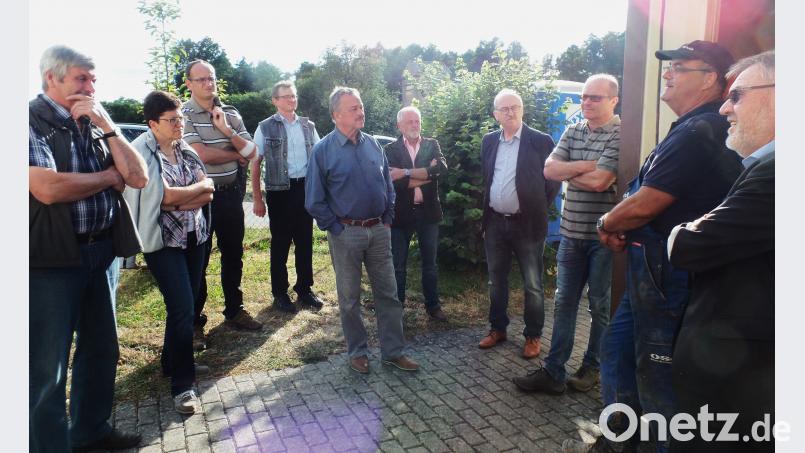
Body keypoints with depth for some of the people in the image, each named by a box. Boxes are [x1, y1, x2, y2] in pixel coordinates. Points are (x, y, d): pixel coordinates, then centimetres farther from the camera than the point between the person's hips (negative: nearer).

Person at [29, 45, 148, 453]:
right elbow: (47, 188, -23)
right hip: (52, 258, -6)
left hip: (102, 251, 7)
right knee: (46, 367, 5)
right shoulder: (32, 121, -9)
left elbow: (138, 177, 2)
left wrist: (106, 126, -7)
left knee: (101, 350, 18)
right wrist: (109, 177, -8)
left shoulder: (95, 121, 10)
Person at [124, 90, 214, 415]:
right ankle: (182, 385, 2)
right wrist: (200, 186, -4)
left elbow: (207, 196, 0)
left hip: (193, 237, 6)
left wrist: (177, 200, -16)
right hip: (164, 241, -6)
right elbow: (166, 196, -18)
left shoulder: (185, 149, 7)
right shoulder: (143, 151, -11)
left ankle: (174, 362, 32)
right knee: (182, 308, -9)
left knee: (187, 304, 13)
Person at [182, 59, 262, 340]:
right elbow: (202, 154, -21)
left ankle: (234, 311, 31)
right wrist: (236, 155, -7)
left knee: (233, 254, 15)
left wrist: (226, 130, -11)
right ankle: (193, 322, 16)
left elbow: (251, 152, 2)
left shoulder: (230, 114, 9)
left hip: (231, 194, 6)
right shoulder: (184, 114, -8)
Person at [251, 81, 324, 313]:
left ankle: (304, 289, 24)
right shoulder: (265, 128, -1)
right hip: (280, 190, -3)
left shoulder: (308, 126, 9)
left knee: (305, 242, 10)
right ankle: (280, 293, 18)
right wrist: (257, 199, -7)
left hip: (306, 188, 4)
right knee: (280, 243, 5)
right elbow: (255, 163, -2)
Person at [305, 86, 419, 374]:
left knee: (388, 293, 9)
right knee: (350, 298, 10)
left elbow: (388, 185, 14)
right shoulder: (323, 150, -8)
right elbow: (314, 201, -6)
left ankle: (393, 351, 22)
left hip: (379, 230, 4)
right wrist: (336, 229, -6)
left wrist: (387, 220, 8)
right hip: (346, 233, -4)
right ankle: (357, 352, 27)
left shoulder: (373, 144, 6)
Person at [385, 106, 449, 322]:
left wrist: (407, 172, -23)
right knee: (398, 266, 9)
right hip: (401, 214, -2)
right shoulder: (391, 149, -3)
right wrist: (427, 174, -14)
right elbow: (394, 181, -18)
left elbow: (442, 167, -17)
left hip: (428, 213, 2)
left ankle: (433, 305, 31)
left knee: (430, 264, 15)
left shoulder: (432, 145, 3)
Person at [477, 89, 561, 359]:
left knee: (532, 285, 5)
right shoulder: (489, 141, 7)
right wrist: (486, 209, 13)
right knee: (496, 281, 15)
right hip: (495, 223, 4)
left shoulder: (540, 141, -7)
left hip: (527, 224, -4)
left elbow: (554, 180, -1)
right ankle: (498, 328, 31)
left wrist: (540, 209, -1)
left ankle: (533, 336, 21)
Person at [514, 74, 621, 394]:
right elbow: (549, 169, 0)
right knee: (564, 302, 9)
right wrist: (584, 165, -13)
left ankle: (592, 367, 28)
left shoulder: (620, 135, -9)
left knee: (601, 305, 10)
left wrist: (567, 171, -4)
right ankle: (553, 372, 17)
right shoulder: (573, 131, 10)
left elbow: (599, 181, -20)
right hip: (572, 232, 6)